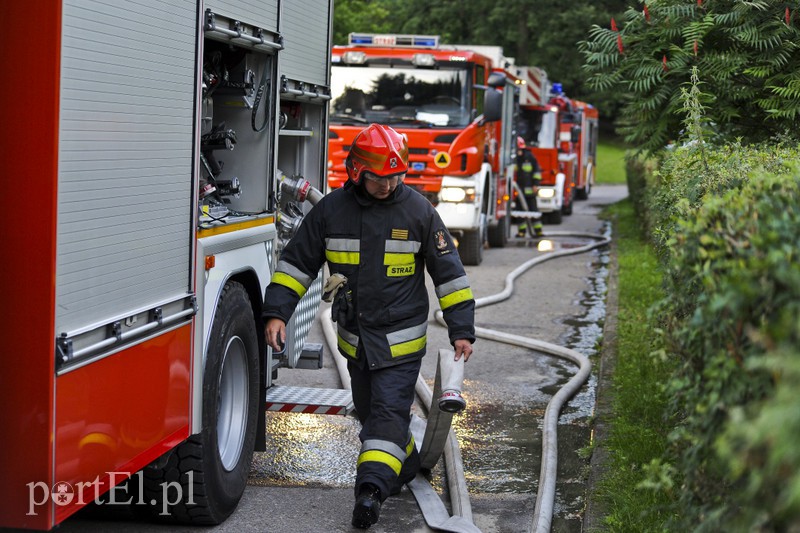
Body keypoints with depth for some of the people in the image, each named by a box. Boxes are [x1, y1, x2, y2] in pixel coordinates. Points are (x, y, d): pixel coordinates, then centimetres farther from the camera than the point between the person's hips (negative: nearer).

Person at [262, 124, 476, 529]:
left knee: (388, 412, -12)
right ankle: (405, 467, 33)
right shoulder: (330, 210, -2)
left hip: (400, 339, -4)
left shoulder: (418, 211, -6)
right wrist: (277, 312, -6)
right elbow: (297, 263, 4)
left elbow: (449, 272, -1)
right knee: (369, 411, 14)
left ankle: (372, 488, -21)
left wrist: (462, 331, -3)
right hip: (355, 339, 4)